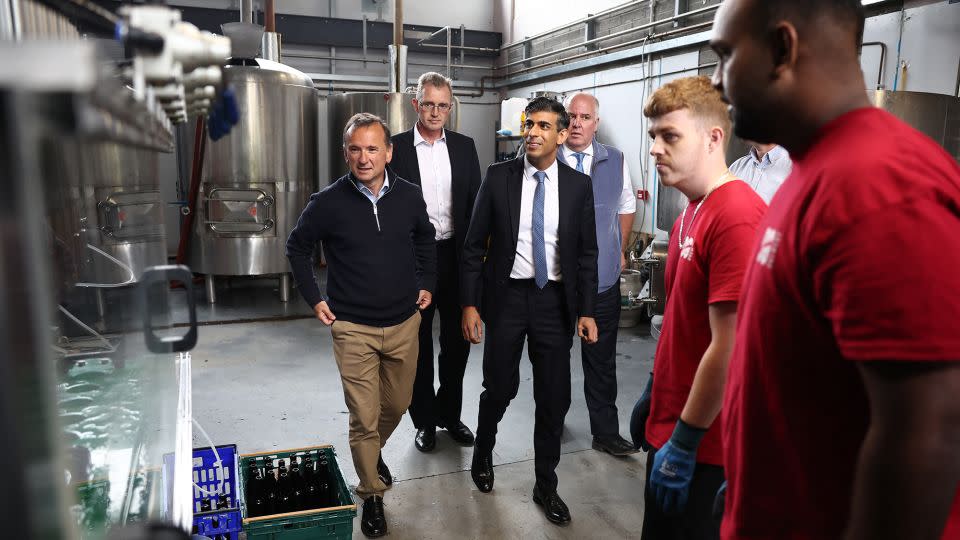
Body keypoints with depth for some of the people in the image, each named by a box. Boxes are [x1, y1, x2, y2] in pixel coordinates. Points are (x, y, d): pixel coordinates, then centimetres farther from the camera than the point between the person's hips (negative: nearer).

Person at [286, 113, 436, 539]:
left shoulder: (410, 196, -4)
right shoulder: (328, 203, -12)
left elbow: (425, 239, 15)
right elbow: (297, 248, 4)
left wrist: (427, 284, 10)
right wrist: (314, 299, 0)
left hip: (404, 323, 3)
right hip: (353, 328, -3)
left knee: (397, 405, 19)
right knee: (364, 418, 1)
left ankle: (372, 453, 49)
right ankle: (371, 496, 23)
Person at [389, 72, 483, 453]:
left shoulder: (465, 147, 6)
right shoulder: (396, 148, -2)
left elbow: (476, 203, 7)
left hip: (456, 256, 3)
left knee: (457, 339, 12)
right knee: (418, 343, 10)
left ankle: (450, 414, 30)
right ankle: (424, 420, 25)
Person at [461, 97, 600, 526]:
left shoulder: (578, 185, 0)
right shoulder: (498, 177, -3)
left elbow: (586, 253, 4)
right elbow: (474, 244, -1)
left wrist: (586, 310, -1)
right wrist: (469, 304, -6)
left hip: (555, 300, 1)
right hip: (506, 296, -1)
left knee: (554, 397, 6)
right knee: (499, 387, 9)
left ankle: (546, 486, 26)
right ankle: (483, 452, 40)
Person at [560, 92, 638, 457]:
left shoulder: (615, 161, 4)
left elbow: (626, 208, 16)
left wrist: (620, 251, 13)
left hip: (602, 279, 2)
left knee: (601, 361, 9)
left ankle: (605, 433, 21)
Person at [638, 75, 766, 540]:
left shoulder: (737, 218, -23)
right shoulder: (691, 214, 7)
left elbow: (730, 348, -24)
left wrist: (684, 441, -17)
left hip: (704, 449, -9)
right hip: (671, 431, 9)